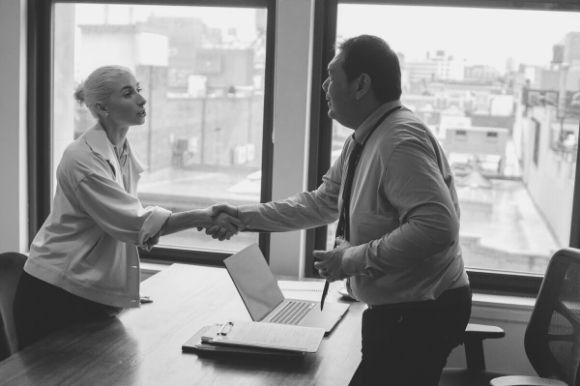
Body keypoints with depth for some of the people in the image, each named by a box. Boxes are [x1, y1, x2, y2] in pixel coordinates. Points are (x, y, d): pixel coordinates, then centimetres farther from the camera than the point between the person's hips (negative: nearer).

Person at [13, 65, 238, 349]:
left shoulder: (124, 154, 7)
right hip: (57, 294, -8)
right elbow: (132, 222, -24)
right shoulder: (83, 158, -19)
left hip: (97, 293, 8)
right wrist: (199, 218, -29)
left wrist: (146, 232, -2)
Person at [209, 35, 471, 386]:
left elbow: (437, 227, -33)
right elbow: (321, 203, 13)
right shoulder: (363, 140, 6)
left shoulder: (401, 141, -24)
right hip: (395, 311, 9)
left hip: (421, 314, -9)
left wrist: (353, 258, -25)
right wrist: (246, 216, 9)